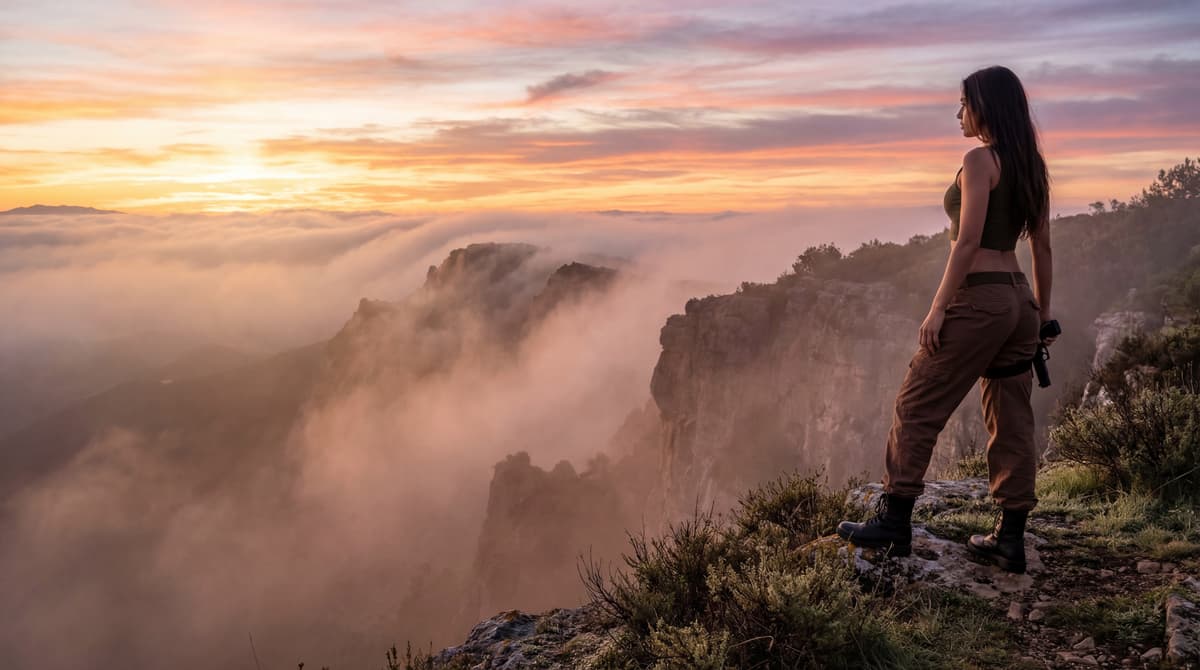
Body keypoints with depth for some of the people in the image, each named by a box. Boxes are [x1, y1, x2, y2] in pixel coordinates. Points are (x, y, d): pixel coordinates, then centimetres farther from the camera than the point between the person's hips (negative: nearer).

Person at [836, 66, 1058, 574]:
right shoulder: (1031, 166, 14)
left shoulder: (980, 159, -10)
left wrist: (938, 309, -17)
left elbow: (968, 240, -18)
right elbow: (1042, 247, 15)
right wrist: (1042, 314, 20)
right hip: (1018, 300, 9)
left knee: (918, 407, 1)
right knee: (1011, 419, 10)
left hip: (978, 298, -9)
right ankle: (1010, 539, 15)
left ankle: (894, 523, 7)